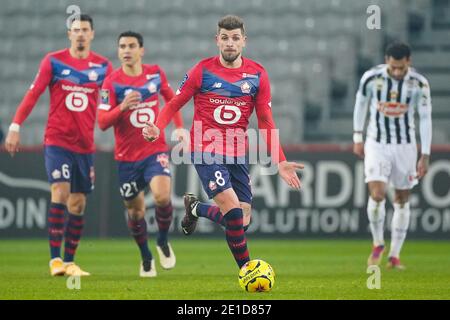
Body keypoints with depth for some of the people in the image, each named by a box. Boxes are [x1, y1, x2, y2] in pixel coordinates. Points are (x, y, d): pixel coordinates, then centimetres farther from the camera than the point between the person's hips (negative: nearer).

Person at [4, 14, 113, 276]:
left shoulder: (102, 66, 5)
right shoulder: (53, 61, -1)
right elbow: (33, 94, -3)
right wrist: (15, 127, -10)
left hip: (85, 144, 3)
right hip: (57, 140, -3)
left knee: (78, 203, 5)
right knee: (60, 192, -18)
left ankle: (69, 262, 13)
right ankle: (55, 259, -17)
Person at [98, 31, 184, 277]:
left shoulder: (155, 73, 0)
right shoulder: (112, 82, -8)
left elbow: (171, 98, 19)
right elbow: (102, 122, -13)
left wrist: (179, 127, 10)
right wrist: (122, 107, -29)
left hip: (155, 150, 0)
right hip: (127, 157, 0)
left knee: (162, 196, -24)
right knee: (135, 211, 7)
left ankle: (163, 242, 3)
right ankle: (146, 258, 30)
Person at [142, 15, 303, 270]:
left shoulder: (258, 74, 1)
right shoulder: (203, 71, -5)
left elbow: (266, 122, 4)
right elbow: (174, 104, 2)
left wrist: (280, 161, -4)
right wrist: (157, 128, -18)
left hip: (238, 153, 4)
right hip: (206, 150, -4)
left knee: (243, 220, 3)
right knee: (233, 209, -20)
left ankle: (195, 208, 32)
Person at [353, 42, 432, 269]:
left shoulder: (419, 84, -12)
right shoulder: (371, 78, -13)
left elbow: (425, 118, -6)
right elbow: (361, 103, 5)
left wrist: (425, 156, -9)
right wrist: (357, 138, 11)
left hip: (405, 145, 1)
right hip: (376, 143, -1)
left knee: (402, 200, 6)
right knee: (377, 195, -16)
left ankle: (394, 256, 17)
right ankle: (378, 244, 7)